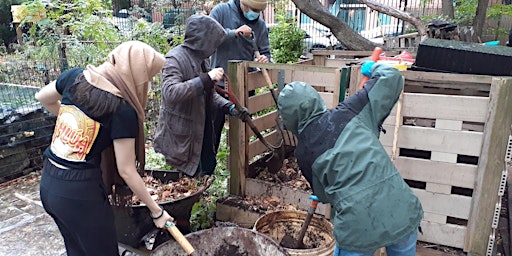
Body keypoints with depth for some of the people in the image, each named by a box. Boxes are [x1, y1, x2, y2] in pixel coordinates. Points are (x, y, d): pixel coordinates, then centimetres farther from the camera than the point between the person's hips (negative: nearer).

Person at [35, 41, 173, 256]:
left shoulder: (75, 76, -2)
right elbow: (126, 171, -14)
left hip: (48, 183, 7)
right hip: (80, 192, -7)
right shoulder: (123, 110, -19)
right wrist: (156, 211, -3)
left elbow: (42, 97, 18)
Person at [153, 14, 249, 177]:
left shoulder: (202, 59, 9)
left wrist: (230, 108, -6)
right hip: (181, 138, -8)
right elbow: (170, 92, -32)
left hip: (203, 135, 8)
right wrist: (206, 79, -35)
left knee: (208, 173, 15)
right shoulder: (174, 59, -17)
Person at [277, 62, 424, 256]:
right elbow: (392, 78, 8)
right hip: (403, 210, 3)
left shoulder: (303, 152, 3)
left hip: (360, 227, -2)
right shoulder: (349, 111, 2)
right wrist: (374, 68, 29)